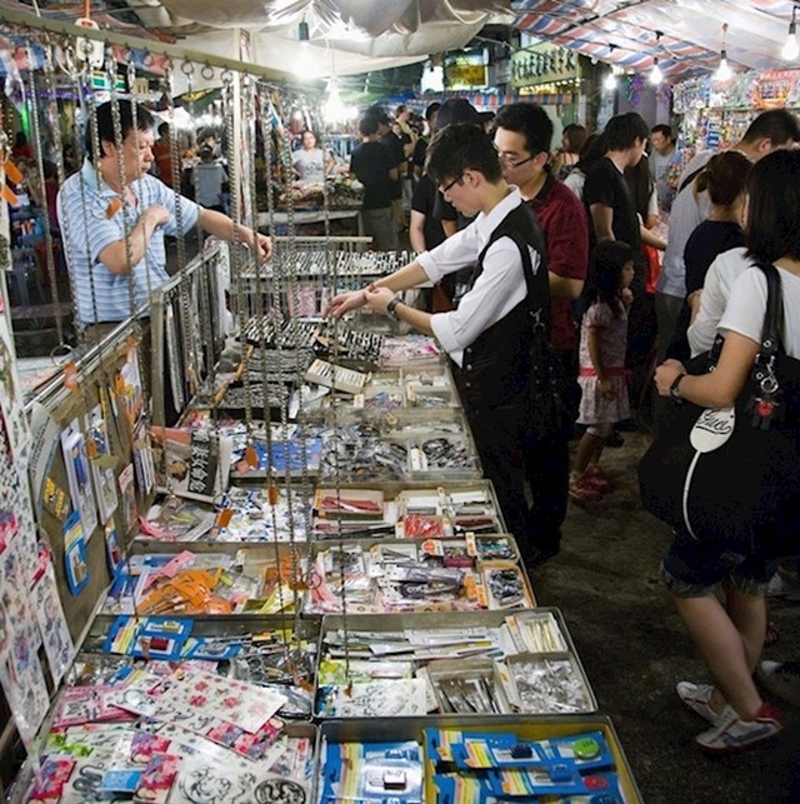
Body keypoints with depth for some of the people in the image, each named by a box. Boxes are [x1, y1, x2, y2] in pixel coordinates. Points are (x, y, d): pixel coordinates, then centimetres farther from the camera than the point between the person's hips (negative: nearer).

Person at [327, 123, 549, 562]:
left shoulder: (508, 246, -31)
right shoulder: (497, 217, 0)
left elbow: (456, 331, -26)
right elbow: (439, 259, 10)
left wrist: (393, 306, -11)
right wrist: (369, 291, 8)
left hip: (498, 392, -9)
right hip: (489, 374, 9)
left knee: (501, 489, 11)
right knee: (494, 481, 25)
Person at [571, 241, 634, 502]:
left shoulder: (614, 300, 10)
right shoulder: (600, 305, -20)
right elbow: (592, 344, -22)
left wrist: (626, 304, 11)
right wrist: (602, 378, -22)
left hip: (613, 370, 9)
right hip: (600, 373, -9)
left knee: (606, 425, 14)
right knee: (599, 427, -4)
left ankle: (592, 469, 27)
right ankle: (576, 478, 5)